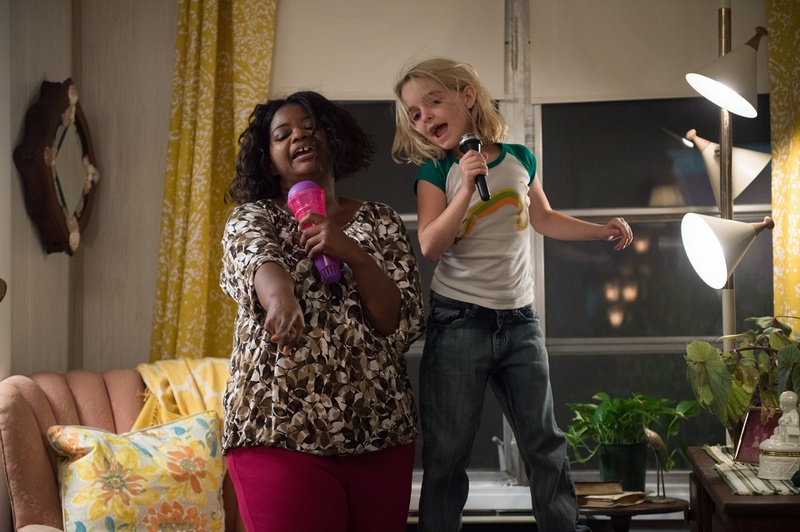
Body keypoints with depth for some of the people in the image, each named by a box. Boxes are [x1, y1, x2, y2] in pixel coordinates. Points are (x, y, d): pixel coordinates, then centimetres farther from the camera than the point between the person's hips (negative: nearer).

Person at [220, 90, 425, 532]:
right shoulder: (252, 218, 6)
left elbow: (403, 324, 0)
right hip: (281, 433, -2)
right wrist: (280, 296, -42)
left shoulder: (380, 222, 10)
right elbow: (257, 259, -19)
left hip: (382, 434, 2)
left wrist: (354, 255, -16)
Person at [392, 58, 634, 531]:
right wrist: (467, 187, -23)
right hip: (458, 320, -3)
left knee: (546, 442, 10)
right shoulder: (435, 172, -3)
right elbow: (430, 246, -16)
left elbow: (543, 218, 22)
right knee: (448, 452, 1)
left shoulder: (520, 159, 5)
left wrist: (603, 231, 13)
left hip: (519, 319, 3)